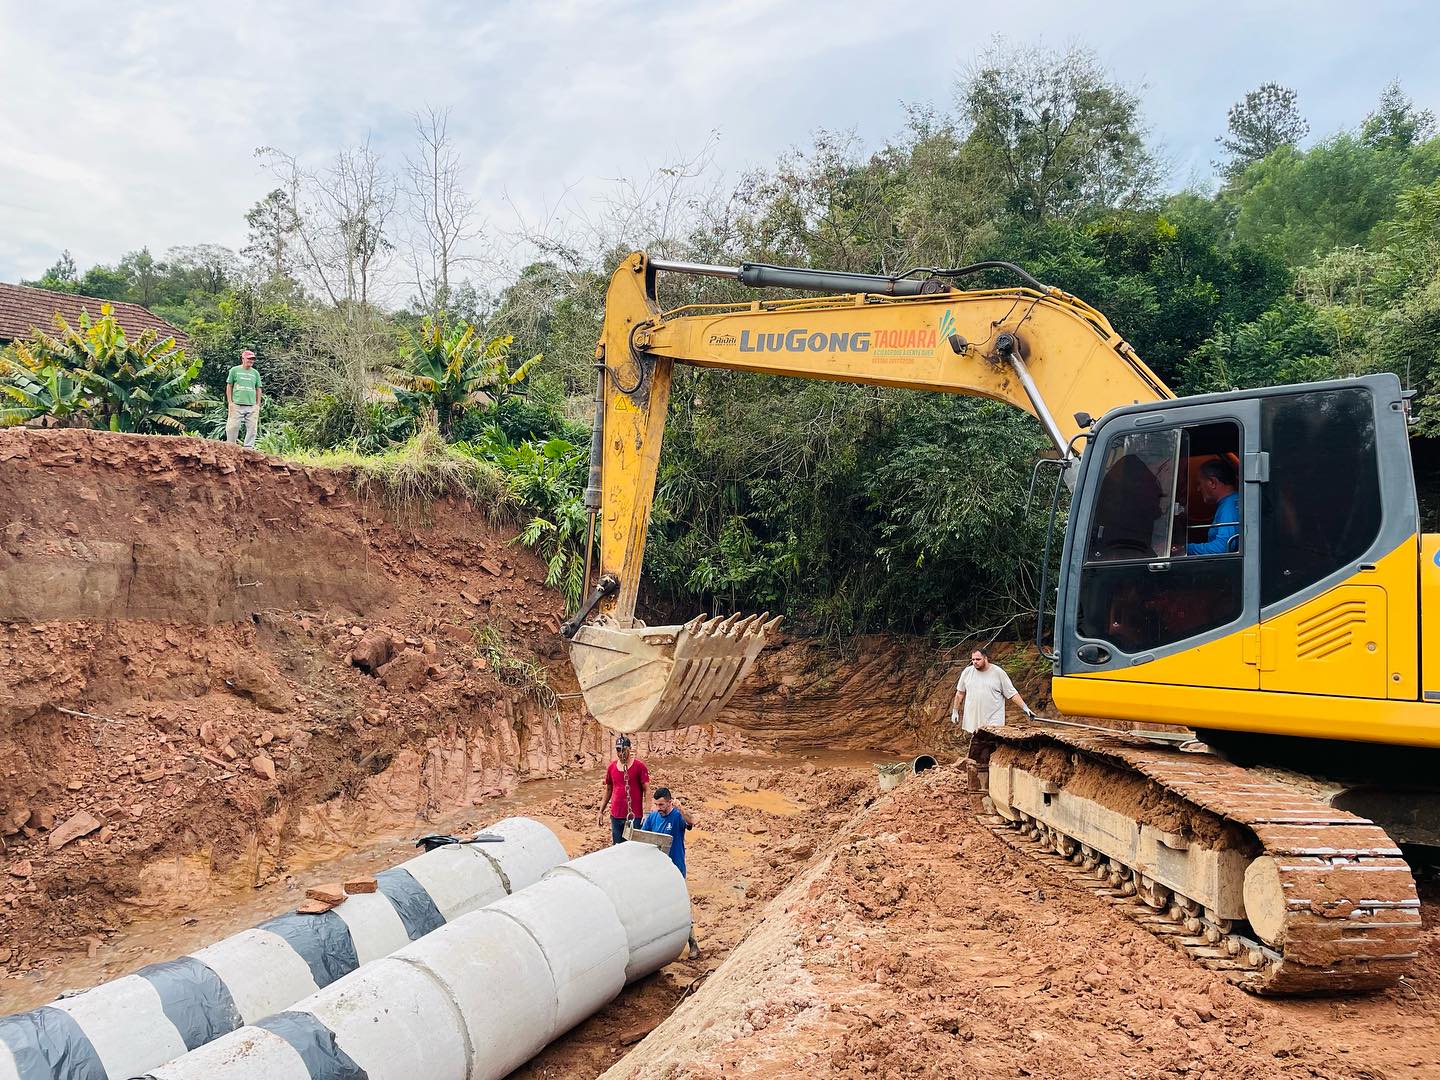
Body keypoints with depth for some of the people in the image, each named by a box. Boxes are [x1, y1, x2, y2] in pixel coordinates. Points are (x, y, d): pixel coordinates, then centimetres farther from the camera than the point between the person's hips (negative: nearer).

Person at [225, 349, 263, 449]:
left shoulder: (255, 373, 13)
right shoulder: (235, 370, 5)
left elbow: (258, 389, 17)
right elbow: (229, 386, 6)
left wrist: (258, 404, 10)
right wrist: (230, 402, 0)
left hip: (252, 406, 3)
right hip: (237, 404, -3)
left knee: (252, 427, 1)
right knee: (233, 426, -5)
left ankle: (249, 447, 7)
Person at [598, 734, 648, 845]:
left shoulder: (639, 766, -6)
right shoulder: (611, 767, 7)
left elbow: (646, 790, -7)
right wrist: (601, 811, 16)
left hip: (634, 816, -4)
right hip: (616, 816, 4)